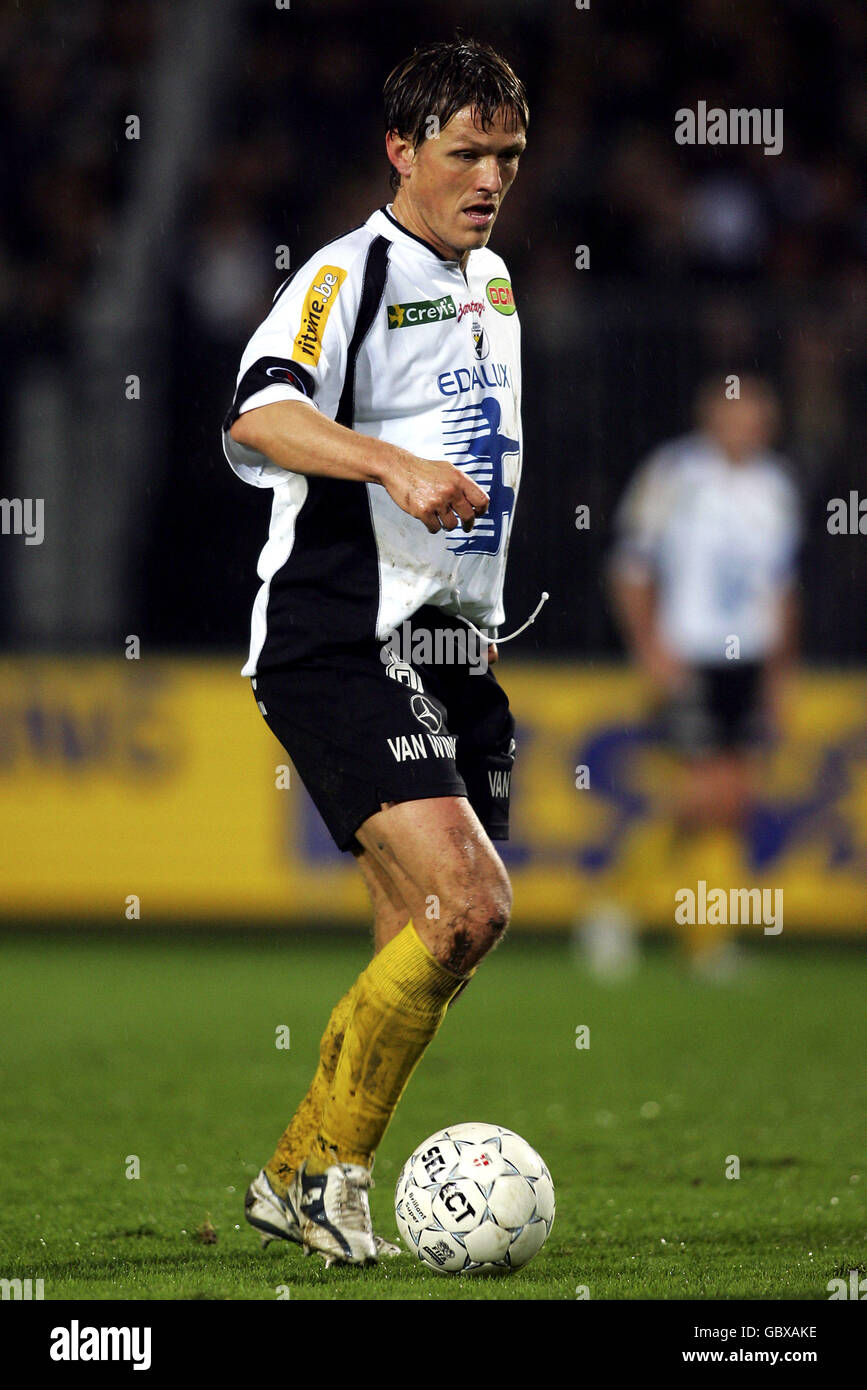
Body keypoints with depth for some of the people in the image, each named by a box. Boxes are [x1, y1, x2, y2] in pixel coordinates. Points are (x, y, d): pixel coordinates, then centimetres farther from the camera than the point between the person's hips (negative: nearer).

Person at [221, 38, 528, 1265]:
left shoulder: (491, 280, 17)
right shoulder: (348, 274, -10)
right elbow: (259, 415, -28)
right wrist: (395, 465, -43)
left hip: (456, 655, 8)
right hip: (344, 646, -8)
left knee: (424, 956, 5)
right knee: (469, 904, -21)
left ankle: (296, 1185, 17)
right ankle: (326, 1170, -8)